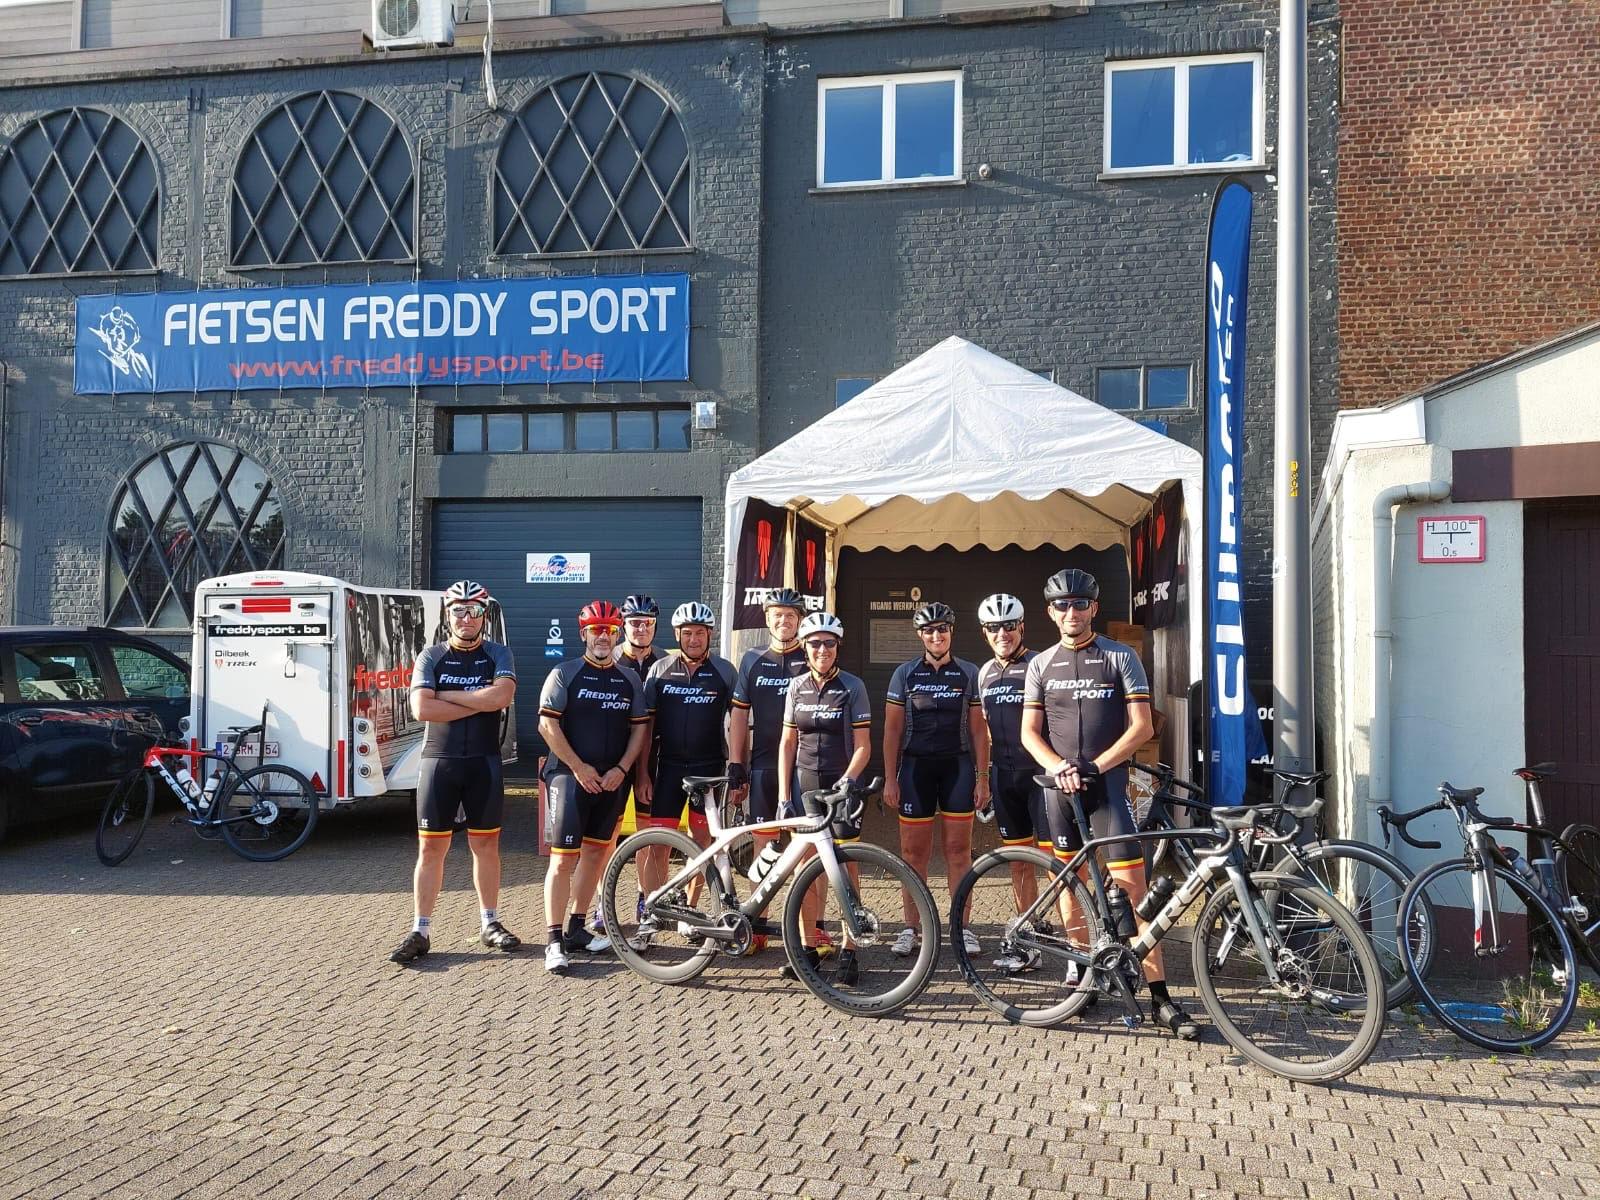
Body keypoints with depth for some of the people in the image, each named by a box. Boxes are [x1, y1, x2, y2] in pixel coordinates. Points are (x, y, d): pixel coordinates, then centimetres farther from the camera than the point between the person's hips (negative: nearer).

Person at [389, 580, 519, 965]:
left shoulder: (498, 655, 2)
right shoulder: (431, 656, 2)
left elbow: (502, 696, -17)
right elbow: (421, 708, -13)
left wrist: (447, 695, -13)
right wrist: (478, 704, -13)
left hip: (483, 763, 0)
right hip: (439, 760, 0)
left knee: (485, 845, 8)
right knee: (431, 847, 2)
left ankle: (490, 925, 20)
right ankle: (420, 931, 8)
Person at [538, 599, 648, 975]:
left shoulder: (629, 680, 10)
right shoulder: (565, 674, -2)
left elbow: (638, 728, 10)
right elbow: (547, 724, -8)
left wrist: (621, 768, -4)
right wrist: (579, 767, -13)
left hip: (612, 780, 5)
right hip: (570, 775, -4)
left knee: (595, 854, 10)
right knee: (563, 859, -7)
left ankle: (576, 929, 22)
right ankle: (553, 940, -4)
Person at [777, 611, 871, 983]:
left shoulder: (852, 687, -4)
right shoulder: (797, 687, 6)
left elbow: (862, 746, -6)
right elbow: (787, 742, 8)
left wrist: (845, 783, -18)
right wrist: (784, 793, 1)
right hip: (804, 785, 3)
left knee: (845, 872, -2)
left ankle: (848, 952, 8)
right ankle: (807, 948, 16)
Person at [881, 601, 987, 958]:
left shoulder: (968, 673, 5)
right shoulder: (905, 673, 4)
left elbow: (978, 730, 6)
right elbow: (892, 729, 4)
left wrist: (983, 777, 1)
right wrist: (890, 779, -2)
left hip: (957, 766, 0)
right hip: (916, 766, 0)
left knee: (958, 849, 2)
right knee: (913, 851, 3)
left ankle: (962, 927, 10)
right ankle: (912, 928, 12)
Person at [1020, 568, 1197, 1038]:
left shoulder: (1121, 657, 3)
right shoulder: (1041, 665, 10)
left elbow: (1142, 726, -3)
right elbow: (1030, 733, 7)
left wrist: (1094, 766, -13)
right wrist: (1060, 768, -12)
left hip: (1107, 786, -3)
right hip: (1059, 787, 3)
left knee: (1131, 885, -9)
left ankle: (1160, 996, -5)